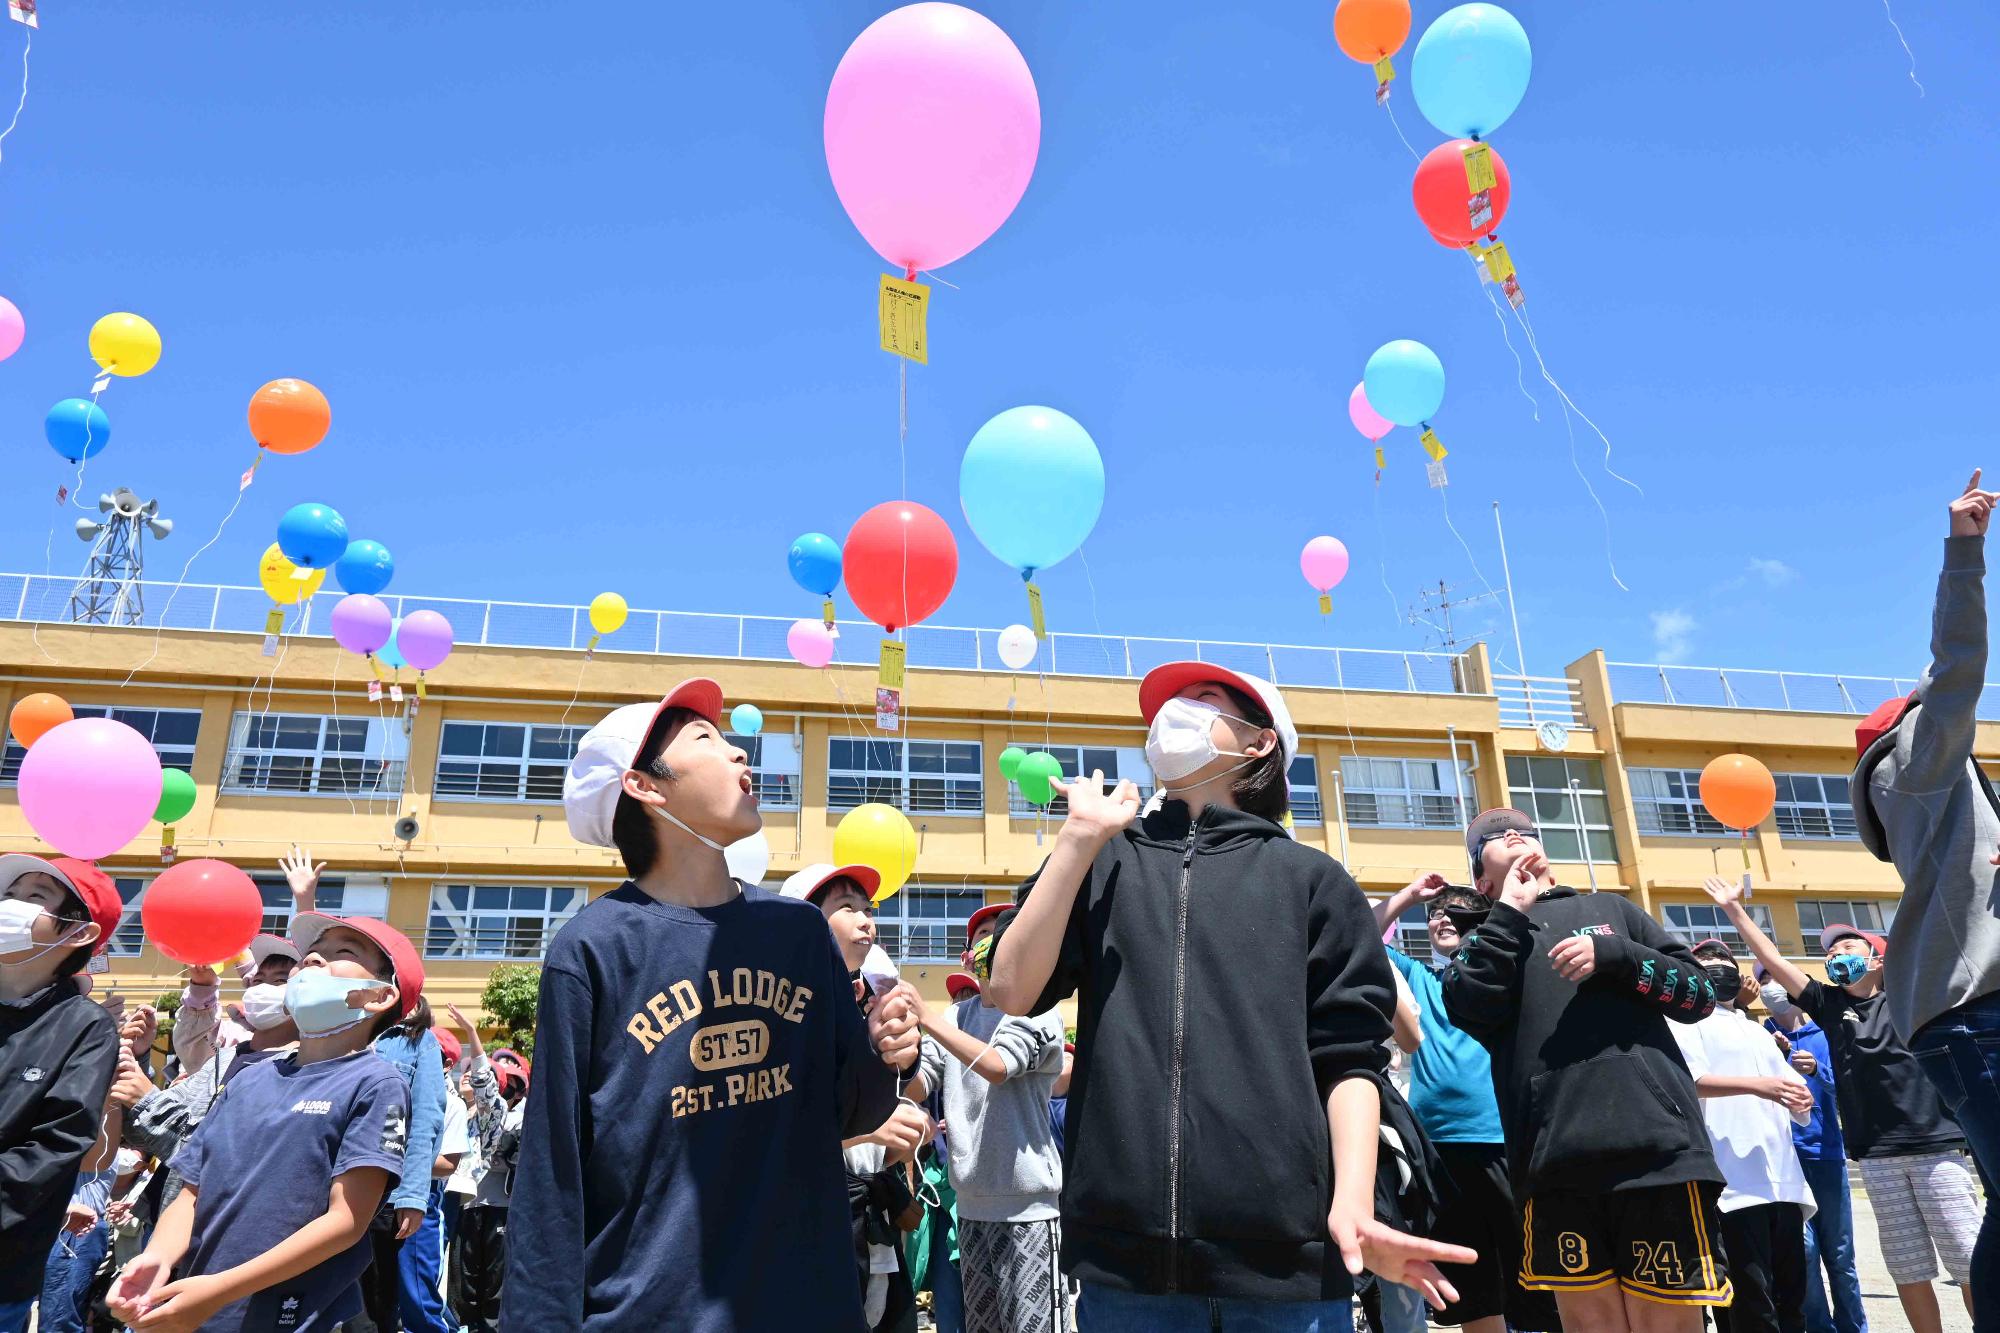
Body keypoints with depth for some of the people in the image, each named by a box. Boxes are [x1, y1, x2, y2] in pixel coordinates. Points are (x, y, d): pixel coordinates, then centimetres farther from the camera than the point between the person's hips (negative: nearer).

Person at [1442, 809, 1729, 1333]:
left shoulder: (1610, 908, 19)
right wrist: (1510, 912, 0)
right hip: (1556, 1164, 0)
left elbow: (1701, 994, 12)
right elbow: (1467, 1010, -4)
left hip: (1657, 1147, 0)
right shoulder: (1486, 938, 17)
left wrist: (1614, 955, -5)